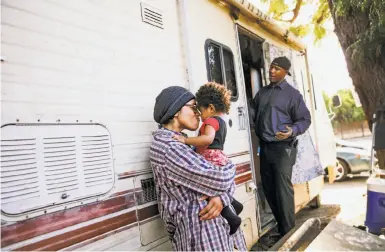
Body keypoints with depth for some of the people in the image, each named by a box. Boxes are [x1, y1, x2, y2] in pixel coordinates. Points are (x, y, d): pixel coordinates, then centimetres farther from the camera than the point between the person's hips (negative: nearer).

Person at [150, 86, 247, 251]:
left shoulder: (182, 142, 10)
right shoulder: (167, 146, -21)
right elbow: (219, 180, -25)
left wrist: (222, 196, -15)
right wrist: (230, 166, -3)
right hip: (199, 226, -9)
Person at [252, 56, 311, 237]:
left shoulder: (292, 94, -3)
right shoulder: (262, 92, 12)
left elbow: (305, 119, -3)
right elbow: (255, 115, 19)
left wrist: (292, 131, -21)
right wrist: (258, 134, 6)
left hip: (283, 147, -6)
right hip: (264, 146, 6)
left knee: (283, 188, -6)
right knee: (268, 187, 12)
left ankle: (288, 231, 10)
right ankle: (280, 224, 29)